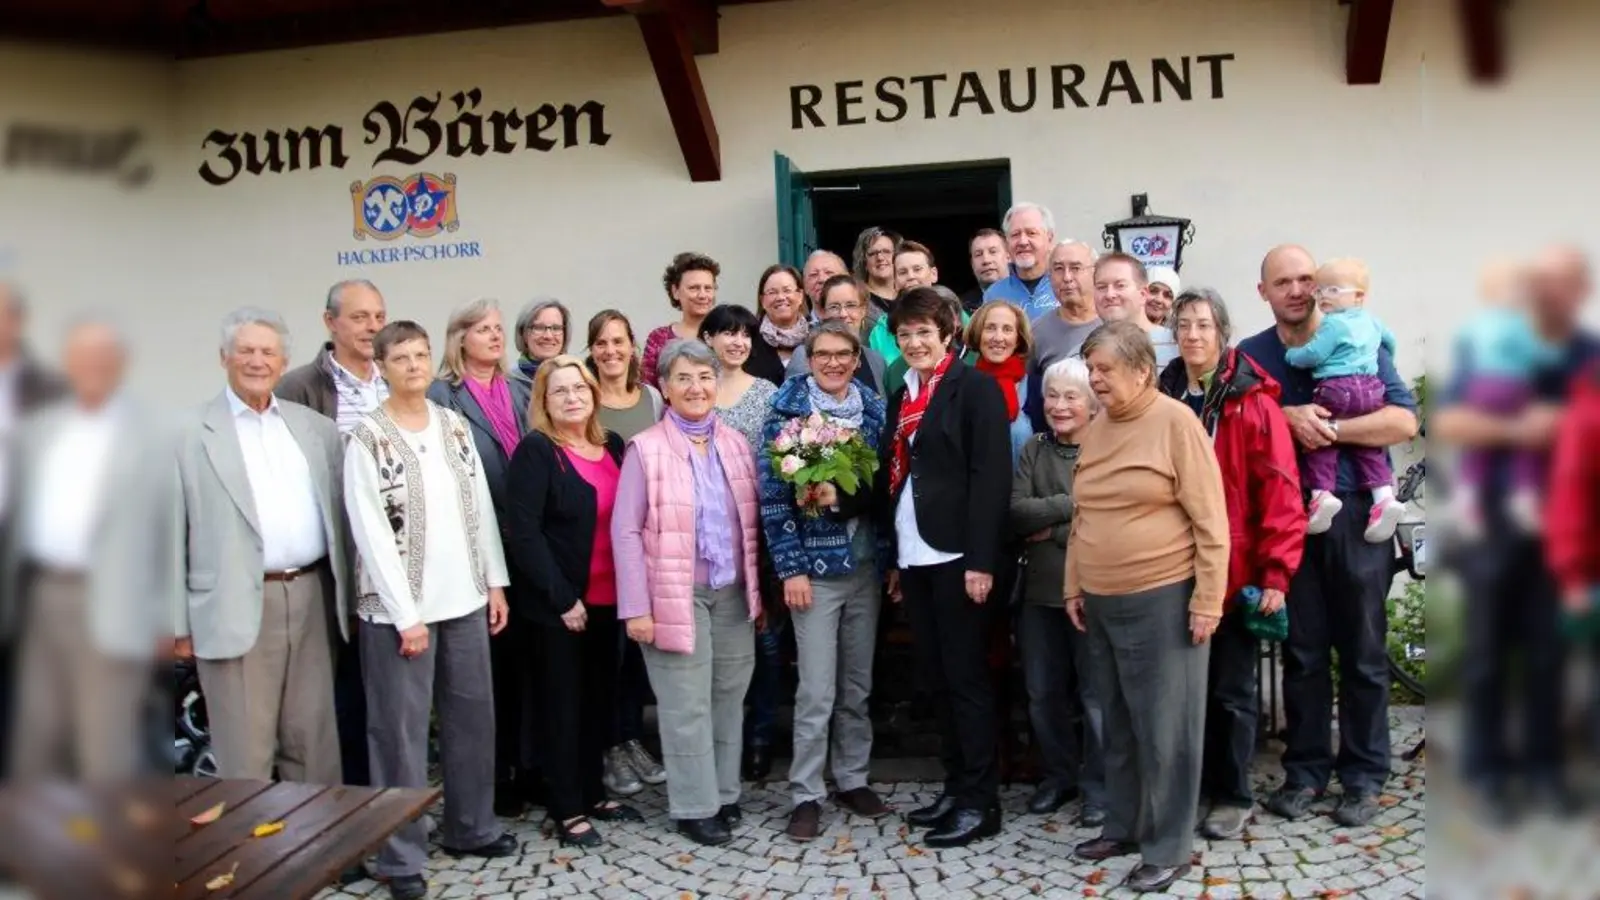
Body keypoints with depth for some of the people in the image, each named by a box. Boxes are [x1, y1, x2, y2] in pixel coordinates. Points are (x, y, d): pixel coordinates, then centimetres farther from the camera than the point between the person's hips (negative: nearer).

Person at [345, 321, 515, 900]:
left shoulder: (455, 425, 7)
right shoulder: (367, 439, -8)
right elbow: (372, 533, -13)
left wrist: (495, 582, 5)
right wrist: (406, 615, -15)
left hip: (465, 600, 5)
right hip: (399, 608, -5)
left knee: (473, 717, 14)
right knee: (402, 729, 3)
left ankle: (470, 827, 31)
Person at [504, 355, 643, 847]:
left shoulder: (612, 445, 8)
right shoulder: (535, 450, -10)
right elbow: (523, 532, -15)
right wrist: (562, 598, -17)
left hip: (606, 599, 6)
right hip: (559, 603, -6)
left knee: (601, 699, 15)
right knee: (564, 703, 5)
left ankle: (593, 793, 30)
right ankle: (567, 810, 17)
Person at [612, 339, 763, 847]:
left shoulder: (736, 444, 8)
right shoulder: (646, 449, -6)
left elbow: (752, 523, 11)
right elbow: (625, 531, -8)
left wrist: (759, 590, 8)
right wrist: (636, 607, -12)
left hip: (734, 594, 4)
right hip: (677, 595, -4)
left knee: (729, 697, 12)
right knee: (687, 705, 2)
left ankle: (725, 794, 27)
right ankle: (695, 806, 15)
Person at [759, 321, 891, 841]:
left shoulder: (875, 410, 7)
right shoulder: (786, 413, -4)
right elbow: (772, 497, -7)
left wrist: (845, 498, -14)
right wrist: (790, 567, -13)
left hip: (866, 564, 4)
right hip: (815, 566, -4)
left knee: (858, 685, 13)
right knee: (817, 691, -3)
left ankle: (852, 779, 27)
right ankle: (806, 795, 9)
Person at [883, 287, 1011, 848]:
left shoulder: (975, 387, -5)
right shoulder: (901, 396, 16)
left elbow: (990, 476, -12)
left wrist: (981, 558, -18)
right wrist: (893, 559, 12)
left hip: (956, 554, -7)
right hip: (914, 556, 7)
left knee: (966, 677, -1)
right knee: (936, 679, 12)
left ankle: (981, 801, 9)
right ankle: (955, 787, 23)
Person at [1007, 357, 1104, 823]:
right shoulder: (1034, 449, 8)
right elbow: (1016, 513, -4)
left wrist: (1054, 529, -11)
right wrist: (1074, 505, -14)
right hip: (1041, 591, 5)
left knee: (1096, 694, 6)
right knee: (1043, 693, 15)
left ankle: (1098, 786, 22)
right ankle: (1058, 776, 33)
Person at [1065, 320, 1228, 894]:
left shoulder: (1176, 423, -10)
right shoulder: (1094, 431, 9)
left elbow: (1209, 519, -11)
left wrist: (1207, 600, -14)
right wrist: (1074, 586, 13)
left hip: (1162, 599, -6)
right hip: (1101, 601, 6)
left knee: (1165, 727, 2)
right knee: (1118, 721, 15)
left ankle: (1169, 848, 14)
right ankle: (1122, 826, 29)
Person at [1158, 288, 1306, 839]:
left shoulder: (1253, 401, -7)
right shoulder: (1162, 399, 7)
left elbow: (1280, 491, -11)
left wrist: (1276, 571, -16)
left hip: (1235, 572, -4)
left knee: (1231, 687, 7)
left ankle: (1233, 795, 22)